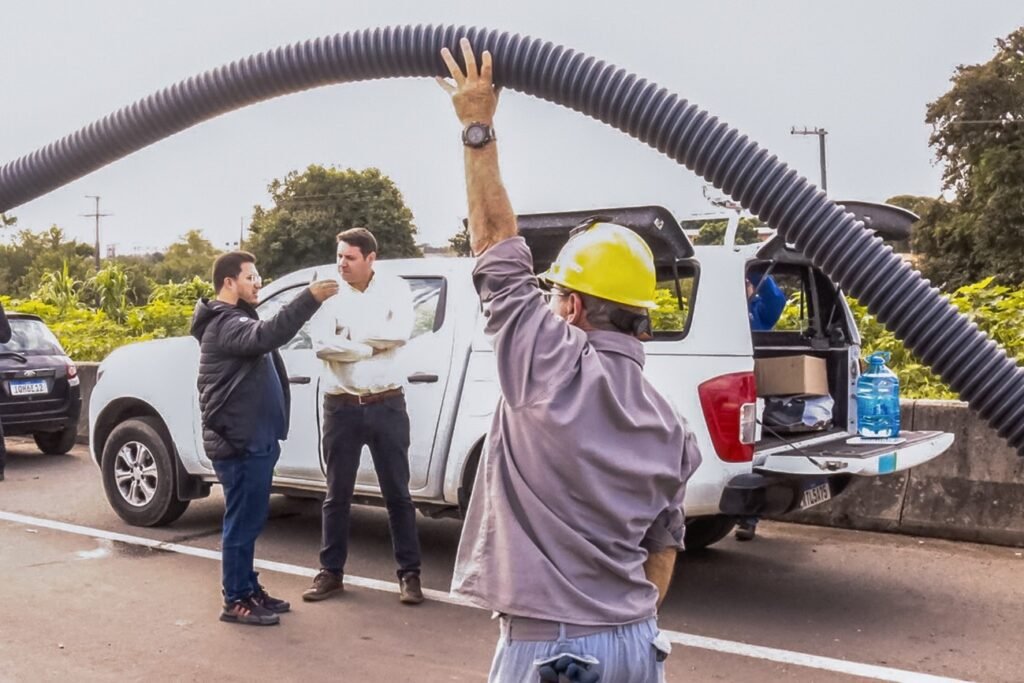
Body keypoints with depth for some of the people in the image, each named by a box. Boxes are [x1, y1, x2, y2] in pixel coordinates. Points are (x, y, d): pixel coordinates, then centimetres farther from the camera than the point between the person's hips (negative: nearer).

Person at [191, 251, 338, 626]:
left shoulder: (237, 320, 21)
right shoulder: (225, 324, -17)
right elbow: (266, 335, -37)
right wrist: (309, 298, -43)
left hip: (252, 438, 11)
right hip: (239, 441, -11)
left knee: (250, 520, 17)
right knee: (242, 521, -4)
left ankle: (249, 589, 27)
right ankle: (236, 601, 5)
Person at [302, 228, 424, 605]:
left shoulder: (395, 288, 0)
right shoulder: (331, 294, 0)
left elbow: (400, 332, -17)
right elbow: (321, 345, -14)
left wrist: (350, 334, -10)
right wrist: (373, 346, -13)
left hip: (387, 405, -1)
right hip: (341, 407, 1)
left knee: (397, 493, 6)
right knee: (337, 495, 10)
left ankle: (409, 573, 16)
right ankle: (331, 572, 21)